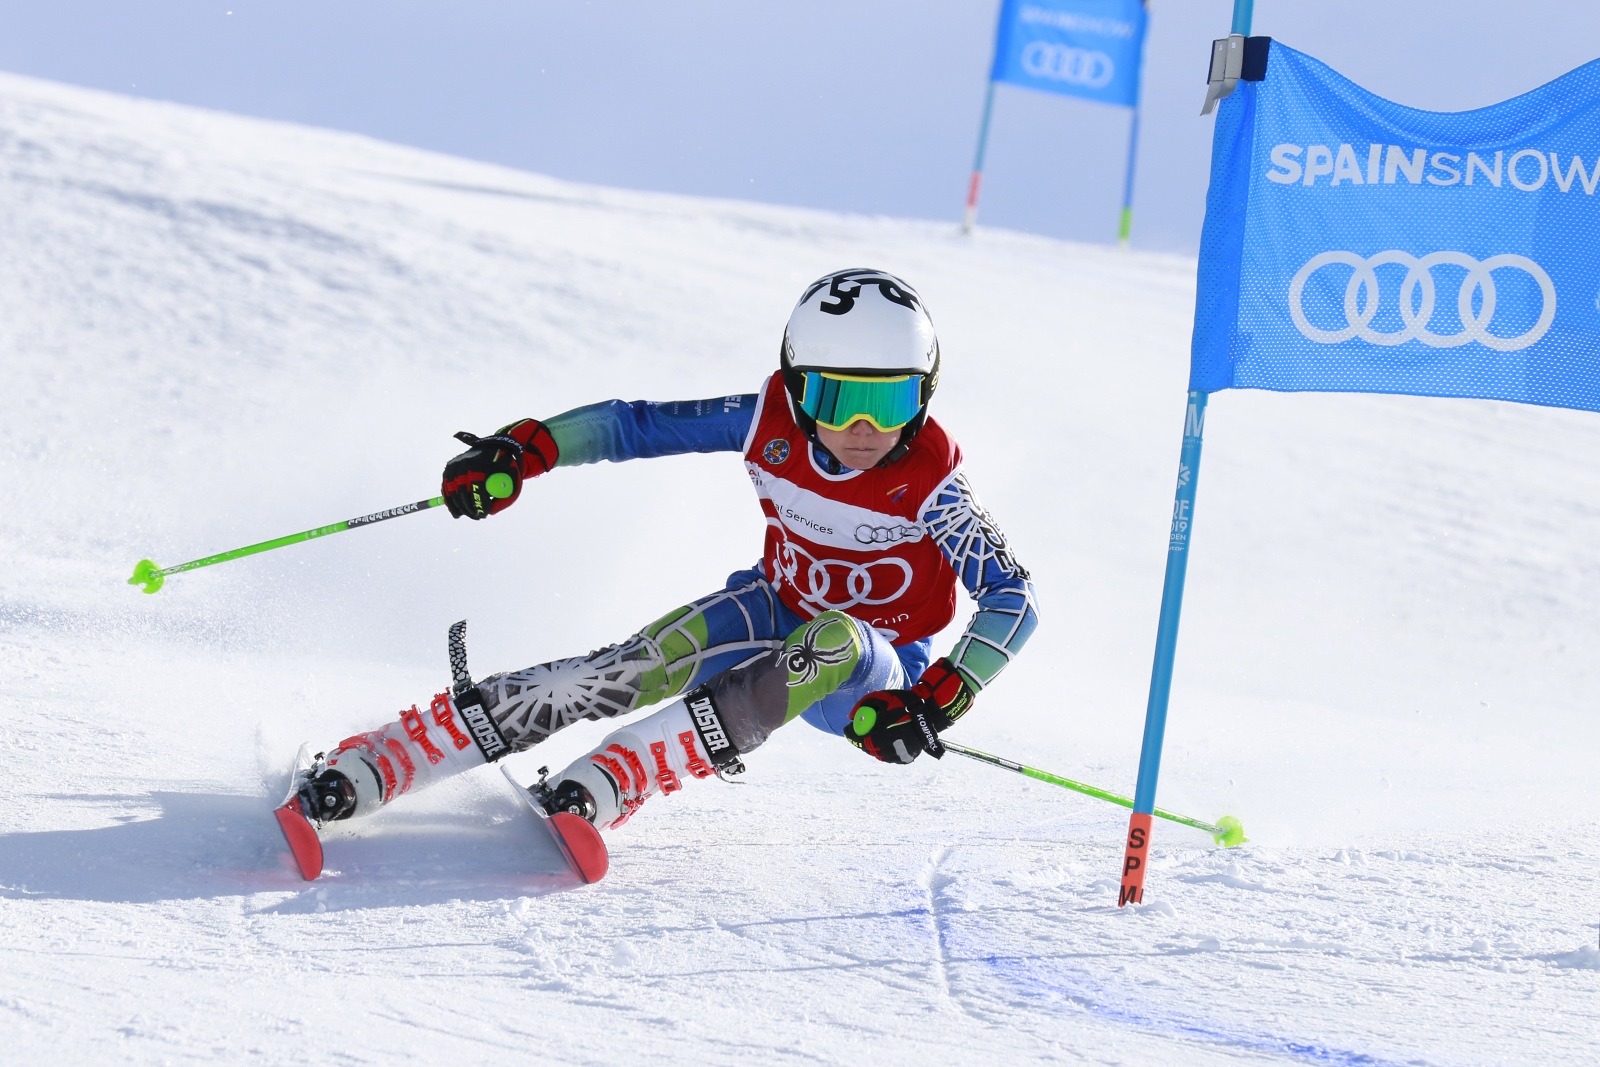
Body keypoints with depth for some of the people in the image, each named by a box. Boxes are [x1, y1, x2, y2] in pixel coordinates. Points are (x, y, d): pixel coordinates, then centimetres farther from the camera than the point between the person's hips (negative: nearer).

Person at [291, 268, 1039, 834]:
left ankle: (610, 783, -44)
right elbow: (639, 425, -7)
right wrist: (522, 451, -21)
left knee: (831, 642, -38)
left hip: (872, 675, -2)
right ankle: (369, 769, -31)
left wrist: (939, 700, -36)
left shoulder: (928, 486, -22)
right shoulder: (770, 423, -13)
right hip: (777, 615, 3)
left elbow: (1012, 601, -23)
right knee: (645, 665, -26)